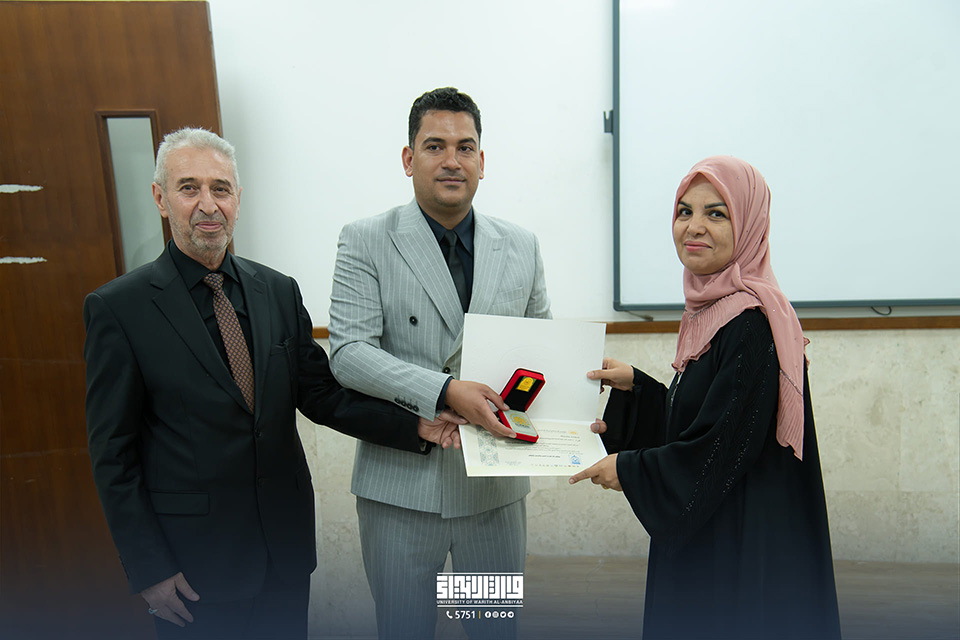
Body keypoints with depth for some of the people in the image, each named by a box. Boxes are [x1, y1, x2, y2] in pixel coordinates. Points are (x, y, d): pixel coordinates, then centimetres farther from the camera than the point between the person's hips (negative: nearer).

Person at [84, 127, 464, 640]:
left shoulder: (279, 290, 1)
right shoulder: (118, 308, -10)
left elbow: (319, 394, 2)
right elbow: (112, 454, -7)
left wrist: (416, 427, -9)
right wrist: (148, 569, -8)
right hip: (194, 560, -3)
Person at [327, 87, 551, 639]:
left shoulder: (522, 246, 4)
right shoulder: (366, 242, -6)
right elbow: (348, 352, -15)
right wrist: (444, 392, -27)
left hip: (497, 485, 3)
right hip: (401, 484, -2)